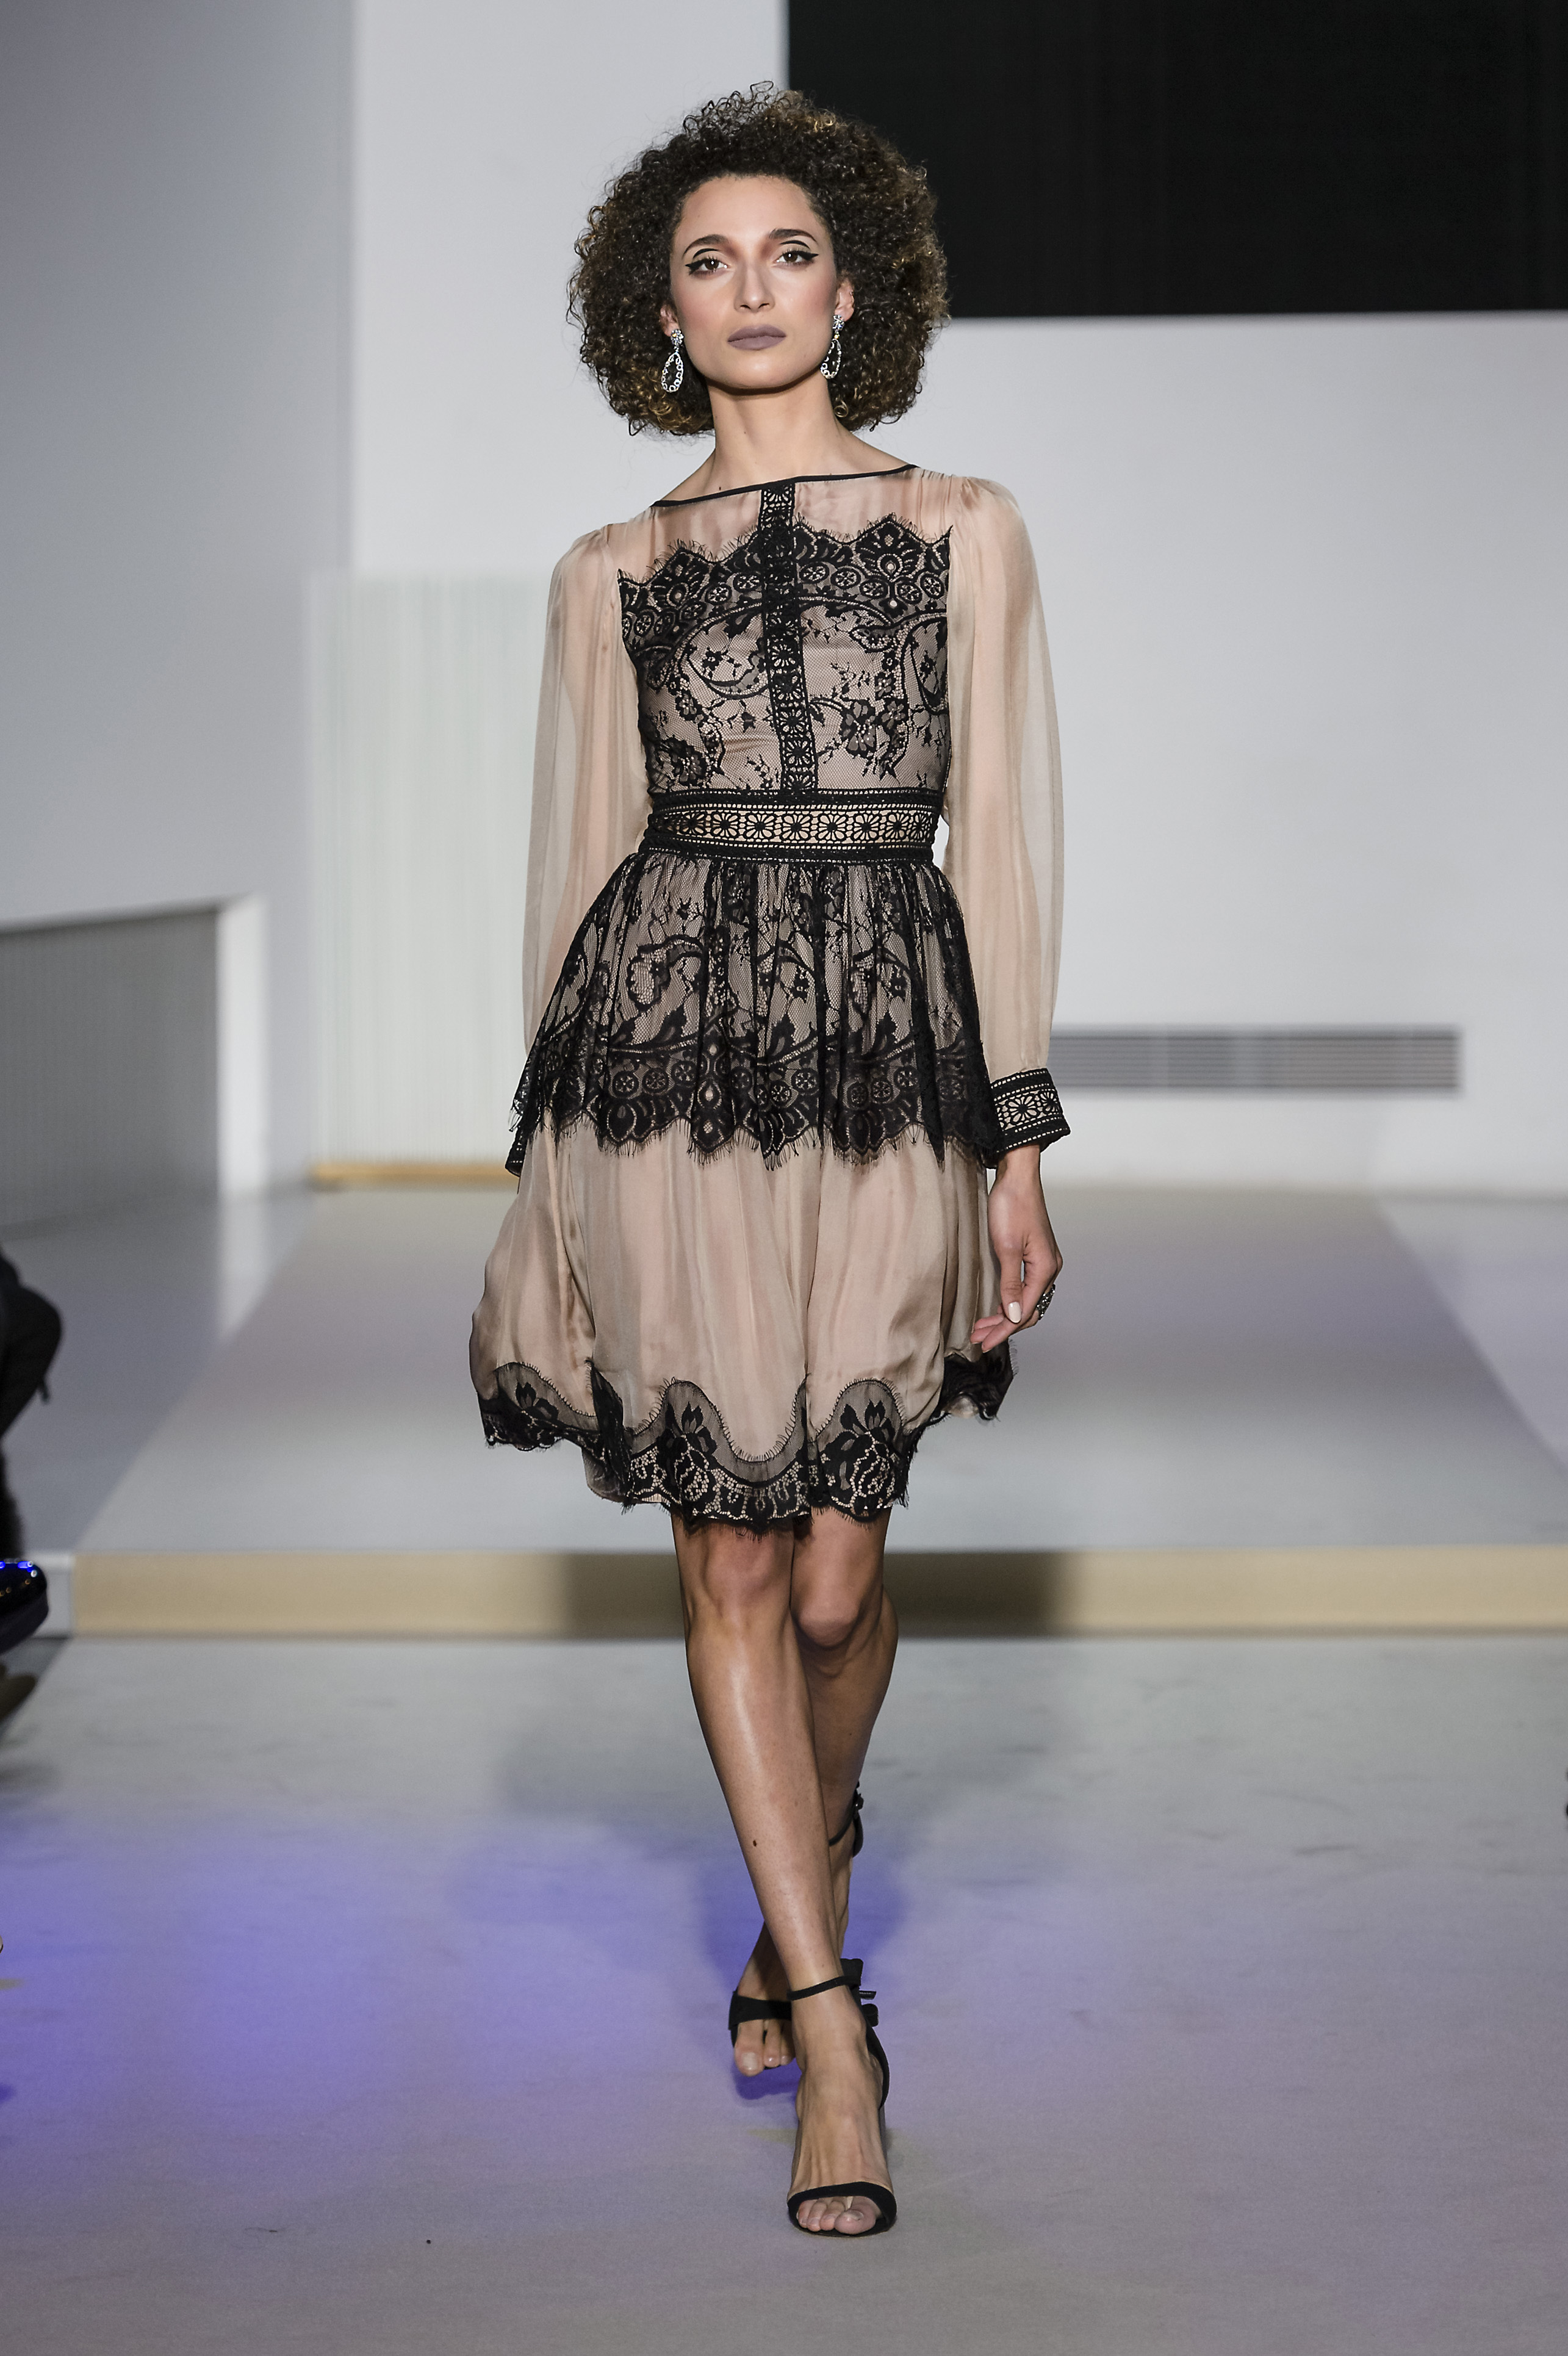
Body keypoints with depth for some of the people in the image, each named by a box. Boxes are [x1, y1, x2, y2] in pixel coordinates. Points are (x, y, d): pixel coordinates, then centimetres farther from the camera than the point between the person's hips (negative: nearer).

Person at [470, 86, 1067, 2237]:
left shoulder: (963, 528, 9)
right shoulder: (612, 576, 11)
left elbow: (1004, 836, 5)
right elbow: (575, 858, 12)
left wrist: (1020, 1142, 0)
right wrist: (549, 1159, 9)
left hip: (891, 1064, 0)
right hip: (667, 1050, 1)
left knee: (837, 1563, 2)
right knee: (732, 1552, -2)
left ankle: (799, 1882, 34)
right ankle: (831, 2023, 7)